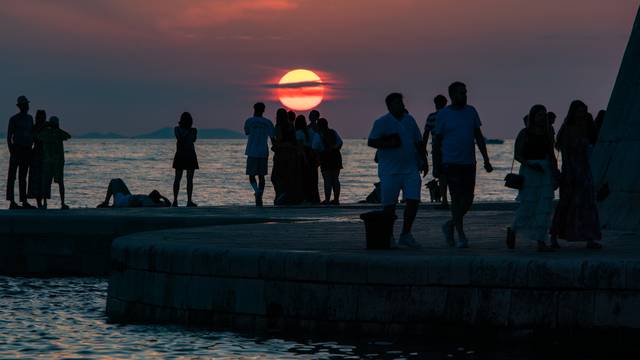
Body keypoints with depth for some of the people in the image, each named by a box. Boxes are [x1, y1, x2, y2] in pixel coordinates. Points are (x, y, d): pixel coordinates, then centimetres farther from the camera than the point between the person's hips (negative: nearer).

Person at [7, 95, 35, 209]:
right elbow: (9, 136, -9)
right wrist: (11, 152, -16)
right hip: (17, 149, -7)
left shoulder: (30, 118, 14)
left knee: (23, 177, 10)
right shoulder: (14, 119, -5)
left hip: (27, 150, 7)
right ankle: (12, 202, -9)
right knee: (12, 176, -6)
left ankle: (24, 202, 11)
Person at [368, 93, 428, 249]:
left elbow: (419, 142, 19)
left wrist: (424, 161, 16)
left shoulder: (409, 120, 13)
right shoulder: (382, 122, -2)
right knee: (389, 205, 1)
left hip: (411, 169, 4)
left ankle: (406, 235, 2)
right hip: (390, 170, -4)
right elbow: (371, 142, -6)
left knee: (413, 200, -7)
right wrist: (388, 144, -18)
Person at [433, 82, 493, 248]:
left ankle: (450, 225, 25)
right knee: (457, 197, -8)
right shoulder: (443, 114, -1)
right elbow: (437, 141, 2)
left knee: (468, 199, 4)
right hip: (451, 163, -5)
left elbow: (479, 137, 13)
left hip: (469, 162, 5)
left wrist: (486, 160, 8)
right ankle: (461, 236, -4)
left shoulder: (471, 111, 10)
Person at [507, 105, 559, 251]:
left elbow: (552, 155, 16)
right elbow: (517, 155, -4)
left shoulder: (547, 134, 11)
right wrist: (531, 165, -17)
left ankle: (540, 241, -5)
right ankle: (513, 230, 22)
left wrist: (555, 172, 2)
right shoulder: (524, 134, -2)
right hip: (529, 172, -4)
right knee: (527, 206, -5)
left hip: (546, 172, 4)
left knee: (545, 206, -5)